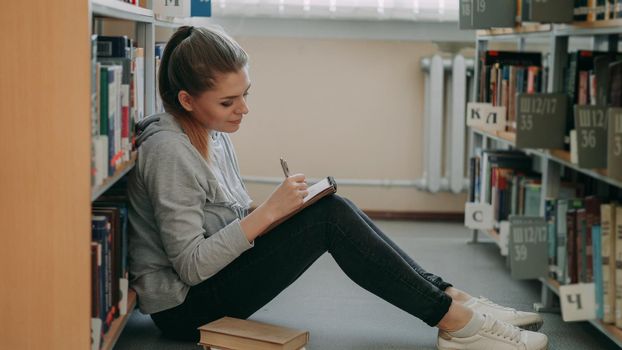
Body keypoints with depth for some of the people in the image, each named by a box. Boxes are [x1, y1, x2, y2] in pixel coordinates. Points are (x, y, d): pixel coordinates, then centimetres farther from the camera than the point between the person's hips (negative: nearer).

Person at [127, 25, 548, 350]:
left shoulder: (212, 133, 6)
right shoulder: (169, 150, -22)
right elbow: (191, 265, -24)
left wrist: (271, 211, -4)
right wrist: (268, 211, -25)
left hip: (212, 280, 9)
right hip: (185, 307, -9)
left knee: (333, 211, -5)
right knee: (331, 217, -20)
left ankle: (451, 297, -4)